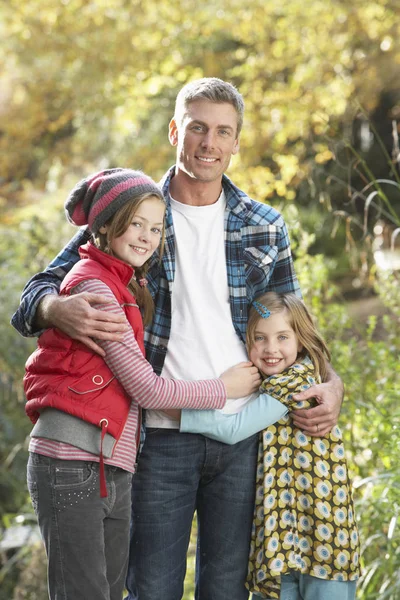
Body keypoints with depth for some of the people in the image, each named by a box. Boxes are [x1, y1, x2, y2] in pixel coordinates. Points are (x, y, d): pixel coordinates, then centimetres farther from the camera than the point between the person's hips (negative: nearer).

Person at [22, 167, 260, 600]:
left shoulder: (126, 286, 18)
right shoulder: (94, 285, -10)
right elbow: (146, 389, -11)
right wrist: (225, 389, 0)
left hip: (114, 470, 9)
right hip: (74, 465, -9)